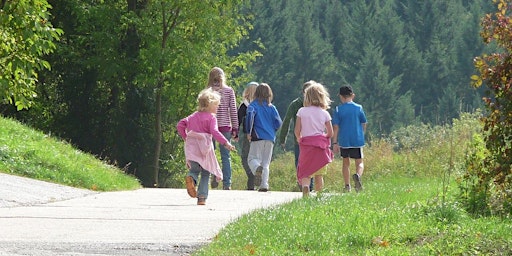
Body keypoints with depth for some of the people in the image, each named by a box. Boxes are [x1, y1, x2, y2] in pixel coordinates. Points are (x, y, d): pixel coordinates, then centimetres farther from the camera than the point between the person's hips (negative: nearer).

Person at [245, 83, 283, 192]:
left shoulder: (253, 105, 0)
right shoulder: (272, 107, 8)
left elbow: (250, 116, -19)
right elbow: (278, 123, 3)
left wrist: (248, 132, -11)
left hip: (258, 137, -3)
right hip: (270, 138, 3)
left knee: (252, 158, 1)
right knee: (266, 162, 8)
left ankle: (257, 169, -33)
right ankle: (264, 184, -3)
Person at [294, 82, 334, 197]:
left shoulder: (302, 111, -2)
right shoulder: (324, 113, 1)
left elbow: (297, 131, -3)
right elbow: (330, 133, 2)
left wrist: (299, 140, 16)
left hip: (306, 144, -1)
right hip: (321, 145, 1)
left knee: (305, 172, -1)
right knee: (319, 174, 10)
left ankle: (305, 186, -31)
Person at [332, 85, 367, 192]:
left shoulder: (338, 109, -3)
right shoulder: (359, 108, 1)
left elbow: (335, 127, -5)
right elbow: (364, 124, 8)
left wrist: (334, 143, -2)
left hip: (343, 141, 0)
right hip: (357, 140, 0)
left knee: (346, 162, 16)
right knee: (359, 163, 5)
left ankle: (347, 186, 14)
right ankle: (357, 175, -28)